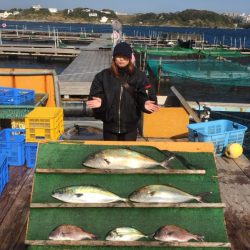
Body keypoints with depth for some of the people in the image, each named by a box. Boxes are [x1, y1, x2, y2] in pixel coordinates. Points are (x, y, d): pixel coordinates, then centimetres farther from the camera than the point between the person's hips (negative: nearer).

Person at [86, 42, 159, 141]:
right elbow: (96, 95, -3)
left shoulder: (139, 76, -2)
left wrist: (144, 103, -25)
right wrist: (99, 102, -25)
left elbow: (142, 97, -3)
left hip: (130, 126, 0)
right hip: (110, 125, 1)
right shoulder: (103, 76, -1)